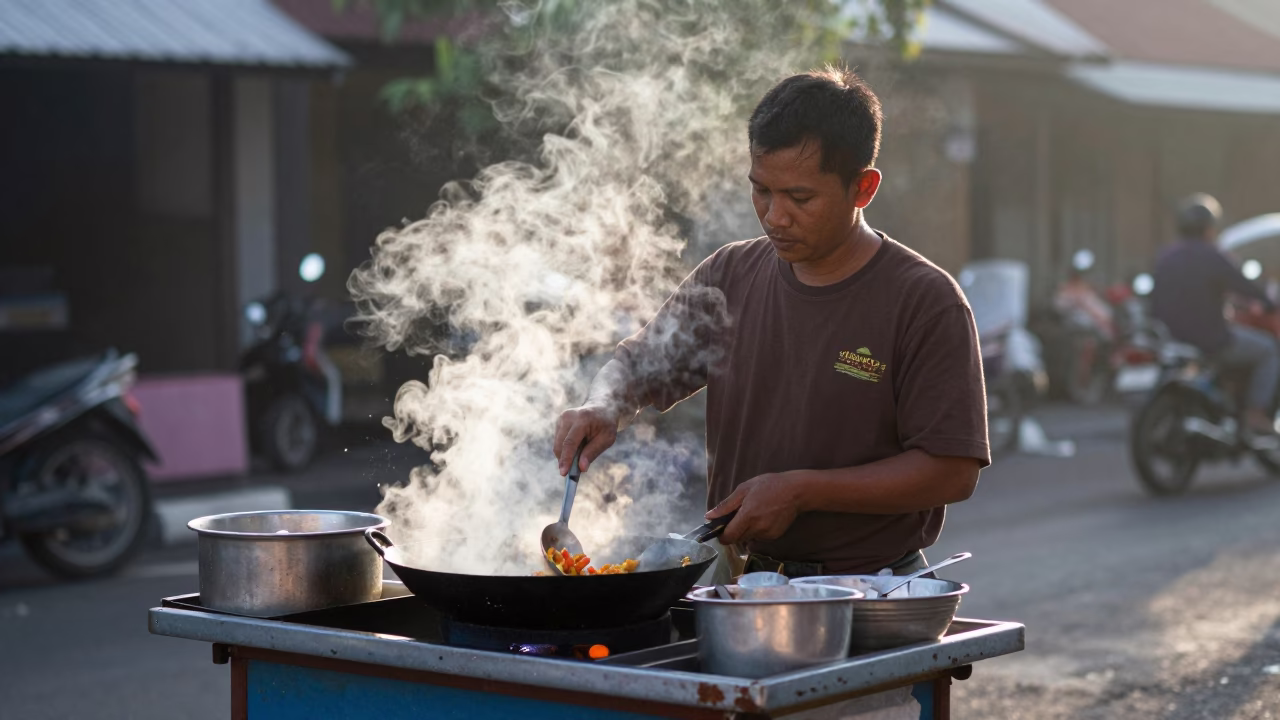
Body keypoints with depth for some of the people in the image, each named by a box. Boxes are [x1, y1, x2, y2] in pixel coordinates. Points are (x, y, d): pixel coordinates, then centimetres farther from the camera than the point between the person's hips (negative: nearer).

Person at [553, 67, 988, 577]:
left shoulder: (926, 301, -5)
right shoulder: (730, 276, 10)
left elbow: (953, 472, -9)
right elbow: (637, 367, 22)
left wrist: (801, 491, -13)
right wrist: (603, 408, -2)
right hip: (743, 586, 4)